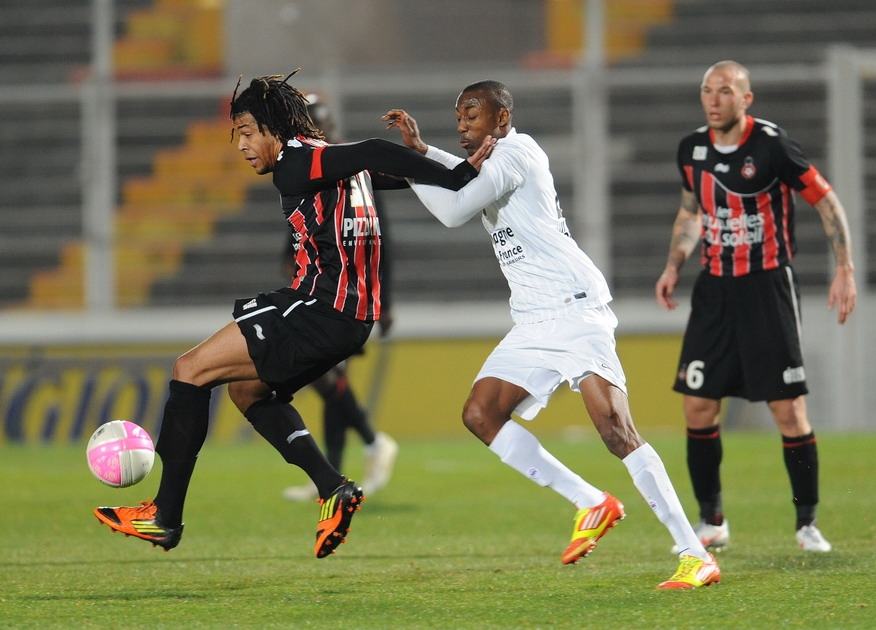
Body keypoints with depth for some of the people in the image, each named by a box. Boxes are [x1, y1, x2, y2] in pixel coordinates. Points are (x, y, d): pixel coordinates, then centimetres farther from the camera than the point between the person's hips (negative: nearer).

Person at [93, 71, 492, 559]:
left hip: (321, 310, -10)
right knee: (248, 389, 27)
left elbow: (372, 155, -22)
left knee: (191, 371, -4)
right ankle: (333, 487, 11)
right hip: (349, 316, 10)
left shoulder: (297, 161, -11)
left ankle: (166, 516, -3)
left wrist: (457, 179, -26)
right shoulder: (330, 161, 19)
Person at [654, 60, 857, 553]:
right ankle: (712, 522, 13)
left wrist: (845, 270, -11)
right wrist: (674, 265, 11)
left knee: (789, 408, -7)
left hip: (768, 286, -5)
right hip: (715, 287, 5)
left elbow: (827, 202, -6)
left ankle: (808, 522, 5)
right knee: (698, 405, 1)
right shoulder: (693, 148, 4)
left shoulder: (772, 145, -13)